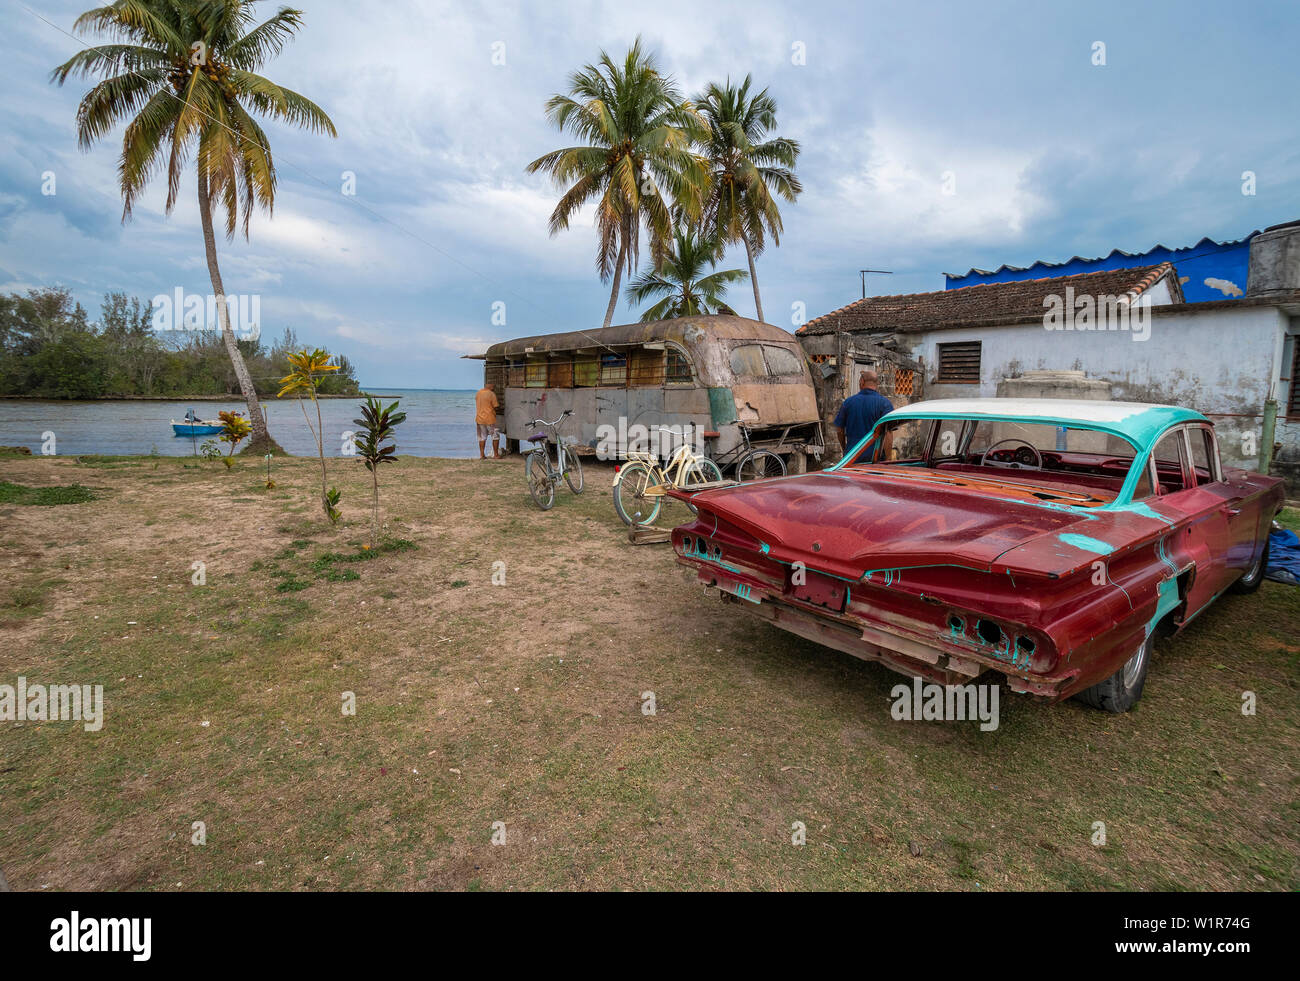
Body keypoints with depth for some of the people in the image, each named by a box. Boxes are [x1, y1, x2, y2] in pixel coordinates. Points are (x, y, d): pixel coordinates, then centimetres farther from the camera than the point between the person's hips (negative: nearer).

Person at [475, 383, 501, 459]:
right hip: (490, 419, -6)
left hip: (479, 419, 6)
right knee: (495, 436, 8)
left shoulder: (478, 393, 6)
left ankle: (482, 455, 13)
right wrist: (500, 405, 10)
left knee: (482, 437, 13)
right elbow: (496, 407, -11)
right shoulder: (491, 394, -14)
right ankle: (496, 455, 9)